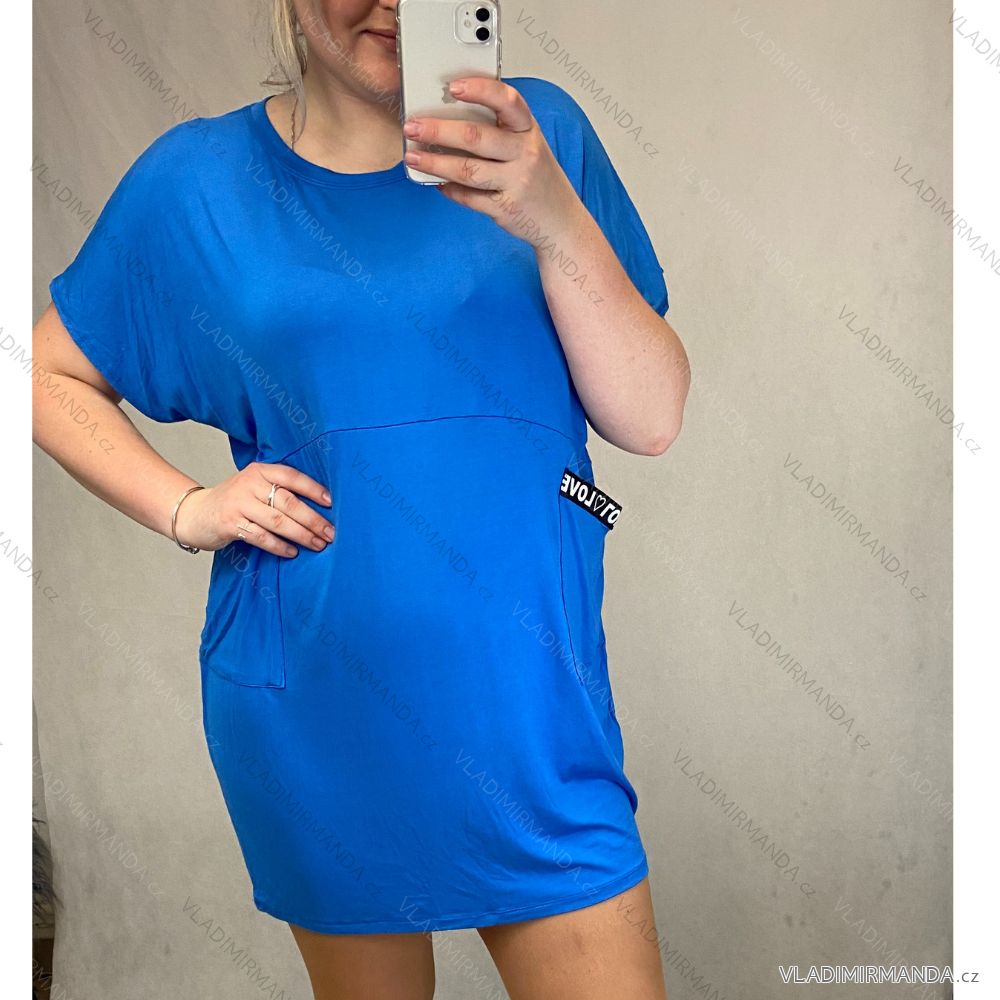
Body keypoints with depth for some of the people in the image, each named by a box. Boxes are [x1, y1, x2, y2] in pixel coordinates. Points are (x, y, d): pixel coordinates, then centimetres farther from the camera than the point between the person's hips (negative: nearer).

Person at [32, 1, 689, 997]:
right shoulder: (198, 180, -1)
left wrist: (556, 222, -23)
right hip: (317, 712, 1)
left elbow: (651, 420, -8)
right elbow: (52, 375, 11)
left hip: (523, 695, 0)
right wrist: (184, 507, -4)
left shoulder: (538, 132, -2)